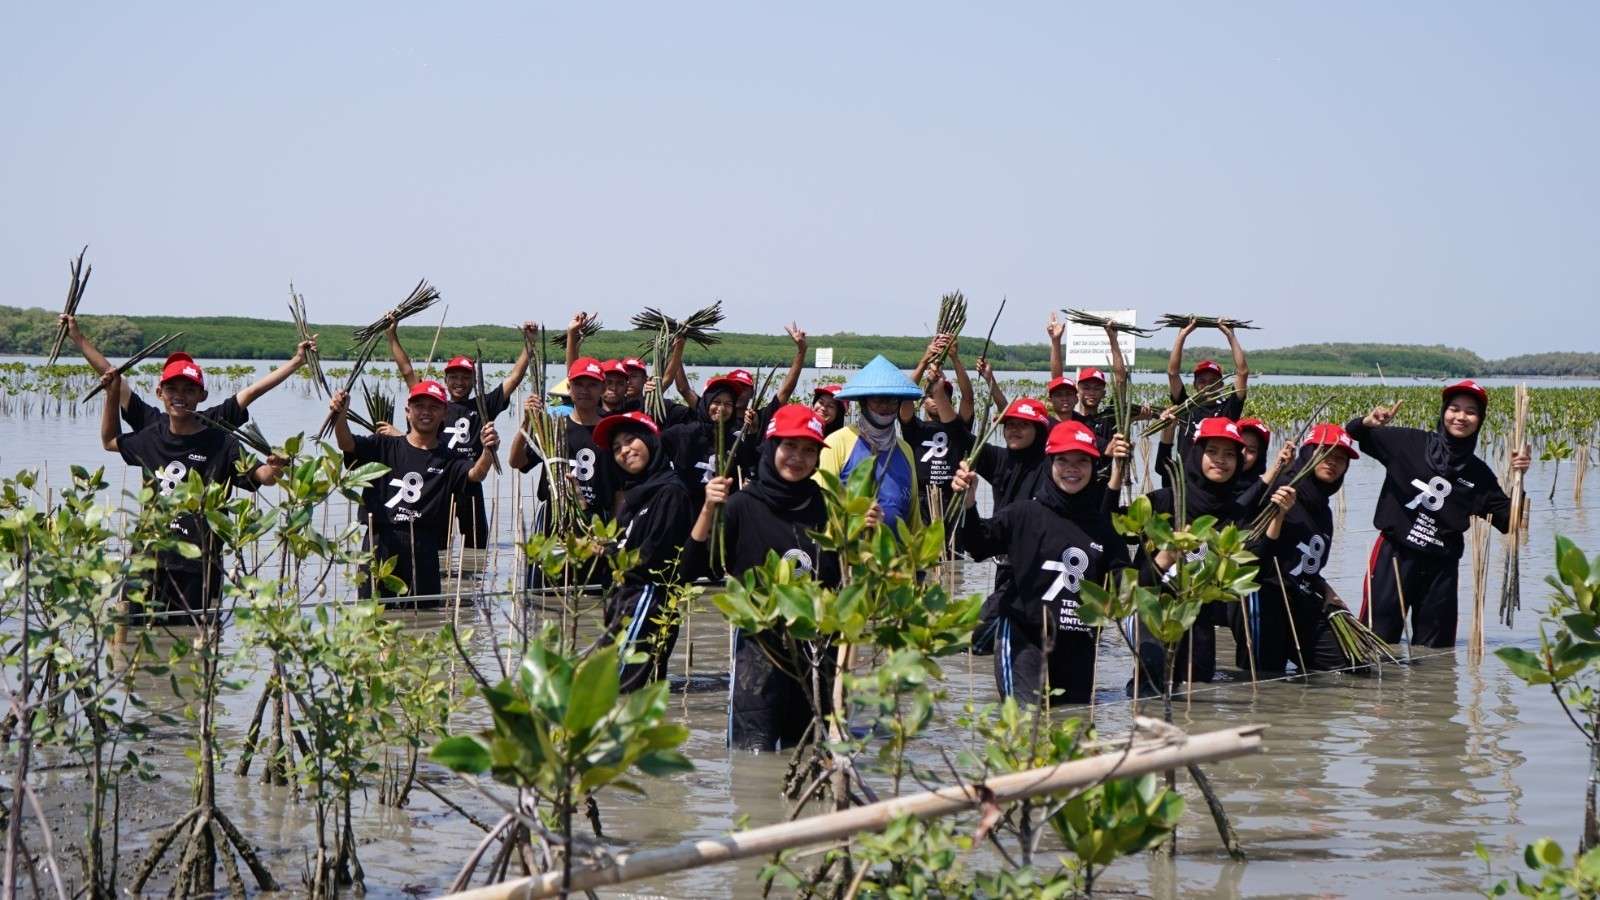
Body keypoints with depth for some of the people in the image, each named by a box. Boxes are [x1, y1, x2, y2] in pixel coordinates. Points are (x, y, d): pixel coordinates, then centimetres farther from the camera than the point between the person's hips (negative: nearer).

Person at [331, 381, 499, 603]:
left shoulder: (447, 461, 10)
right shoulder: (384, 446, 11)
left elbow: (475, 474, -8)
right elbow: (347, 444, -3)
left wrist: (488, 451, -31)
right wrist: (340, 416, -25)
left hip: (423, 550, 1)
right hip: (380, 542, -1)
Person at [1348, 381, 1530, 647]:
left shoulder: (1479, 474, 8)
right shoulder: (1408, 443, 0)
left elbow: (1507, 522, 6)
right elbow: (1351, 436, 4)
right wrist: (1367, 424, -19)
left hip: (1441, 568, 4)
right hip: (1394, 557, -4)